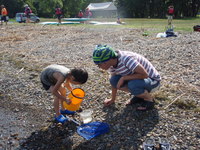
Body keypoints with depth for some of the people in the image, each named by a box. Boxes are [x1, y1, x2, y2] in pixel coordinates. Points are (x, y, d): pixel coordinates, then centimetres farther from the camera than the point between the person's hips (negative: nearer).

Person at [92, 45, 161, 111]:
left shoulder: (126, 59, -33)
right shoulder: (111, 64, -8)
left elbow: (144, 74, -34)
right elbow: (115, 82, 5)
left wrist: (123, 78, -29)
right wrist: (112, 99, 11)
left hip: (152, 79, -7)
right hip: (138, 77, 8)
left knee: (132, 85, -36)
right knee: (113, 80, -11)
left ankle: (149, 99, -5)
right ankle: (139, 95, 7)